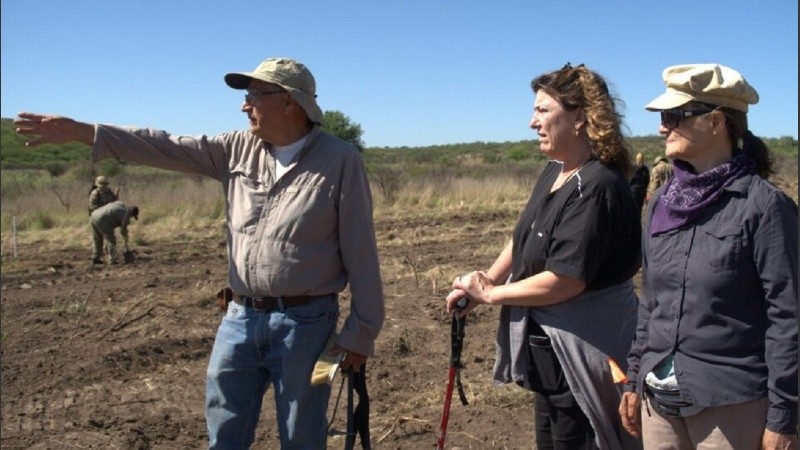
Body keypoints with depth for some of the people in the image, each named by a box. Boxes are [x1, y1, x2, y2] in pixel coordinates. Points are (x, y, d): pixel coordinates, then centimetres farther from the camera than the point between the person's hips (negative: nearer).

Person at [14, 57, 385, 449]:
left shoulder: (341, 160, -10)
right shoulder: (238, 149, 5)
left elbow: (360, 252, -9)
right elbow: (167, 148, 5)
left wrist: (361, 333, -8)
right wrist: (82, 132, -1)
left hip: (305, 323, -5)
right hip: (240, 318, 5)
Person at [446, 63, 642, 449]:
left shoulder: (596, 186, -25)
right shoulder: (554, 172, 4)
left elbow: (565, 280, -29)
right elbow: (522, 239, 14)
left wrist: (490, 294, -16)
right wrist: (484, 282, 0)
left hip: (582, 352, -9)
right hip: (549, 346, 9)